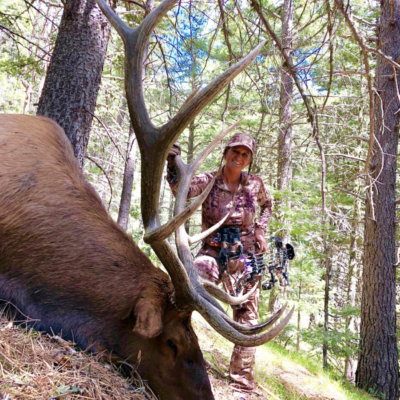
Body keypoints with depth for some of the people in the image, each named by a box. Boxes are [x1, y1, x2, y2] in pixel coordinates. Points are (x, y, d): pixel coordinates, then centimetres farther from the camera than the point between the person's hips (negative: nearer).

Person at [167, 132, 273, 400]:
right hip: (214, 249, -2)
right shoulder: (209, 181, -5)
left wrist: (260, 231, 8)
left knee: (248, 322, 3)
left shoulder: (255, 184, 2)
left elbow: (267, 203, 23)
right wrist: (173, 166, -44)